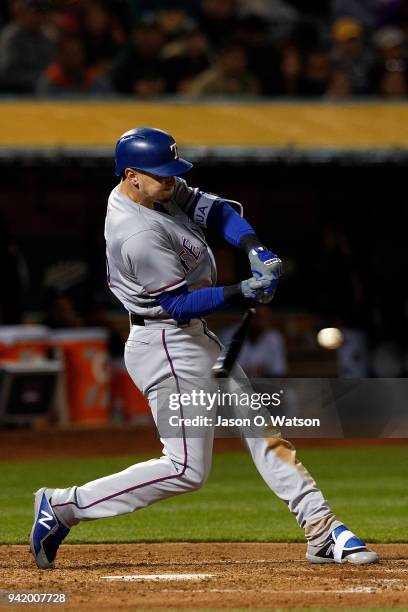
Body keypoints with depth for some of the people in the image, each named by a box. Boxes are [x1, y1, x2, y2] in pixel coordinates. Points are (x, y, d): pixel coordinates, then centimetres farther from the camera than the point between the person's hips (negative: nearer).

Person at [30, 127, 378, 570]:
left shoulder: (161, 191, 1)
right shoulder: (139, 235, -27)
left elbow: (216, 210, 5)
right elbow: (179, 303, -23)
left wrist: (254, 249, -12)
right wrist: (243, 292, -28)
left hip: (193, 339, 11)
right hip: (168, 348, -11)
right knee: (186, 469, -8)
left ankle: (322, 532, 12)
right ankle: (65, 505, -2)